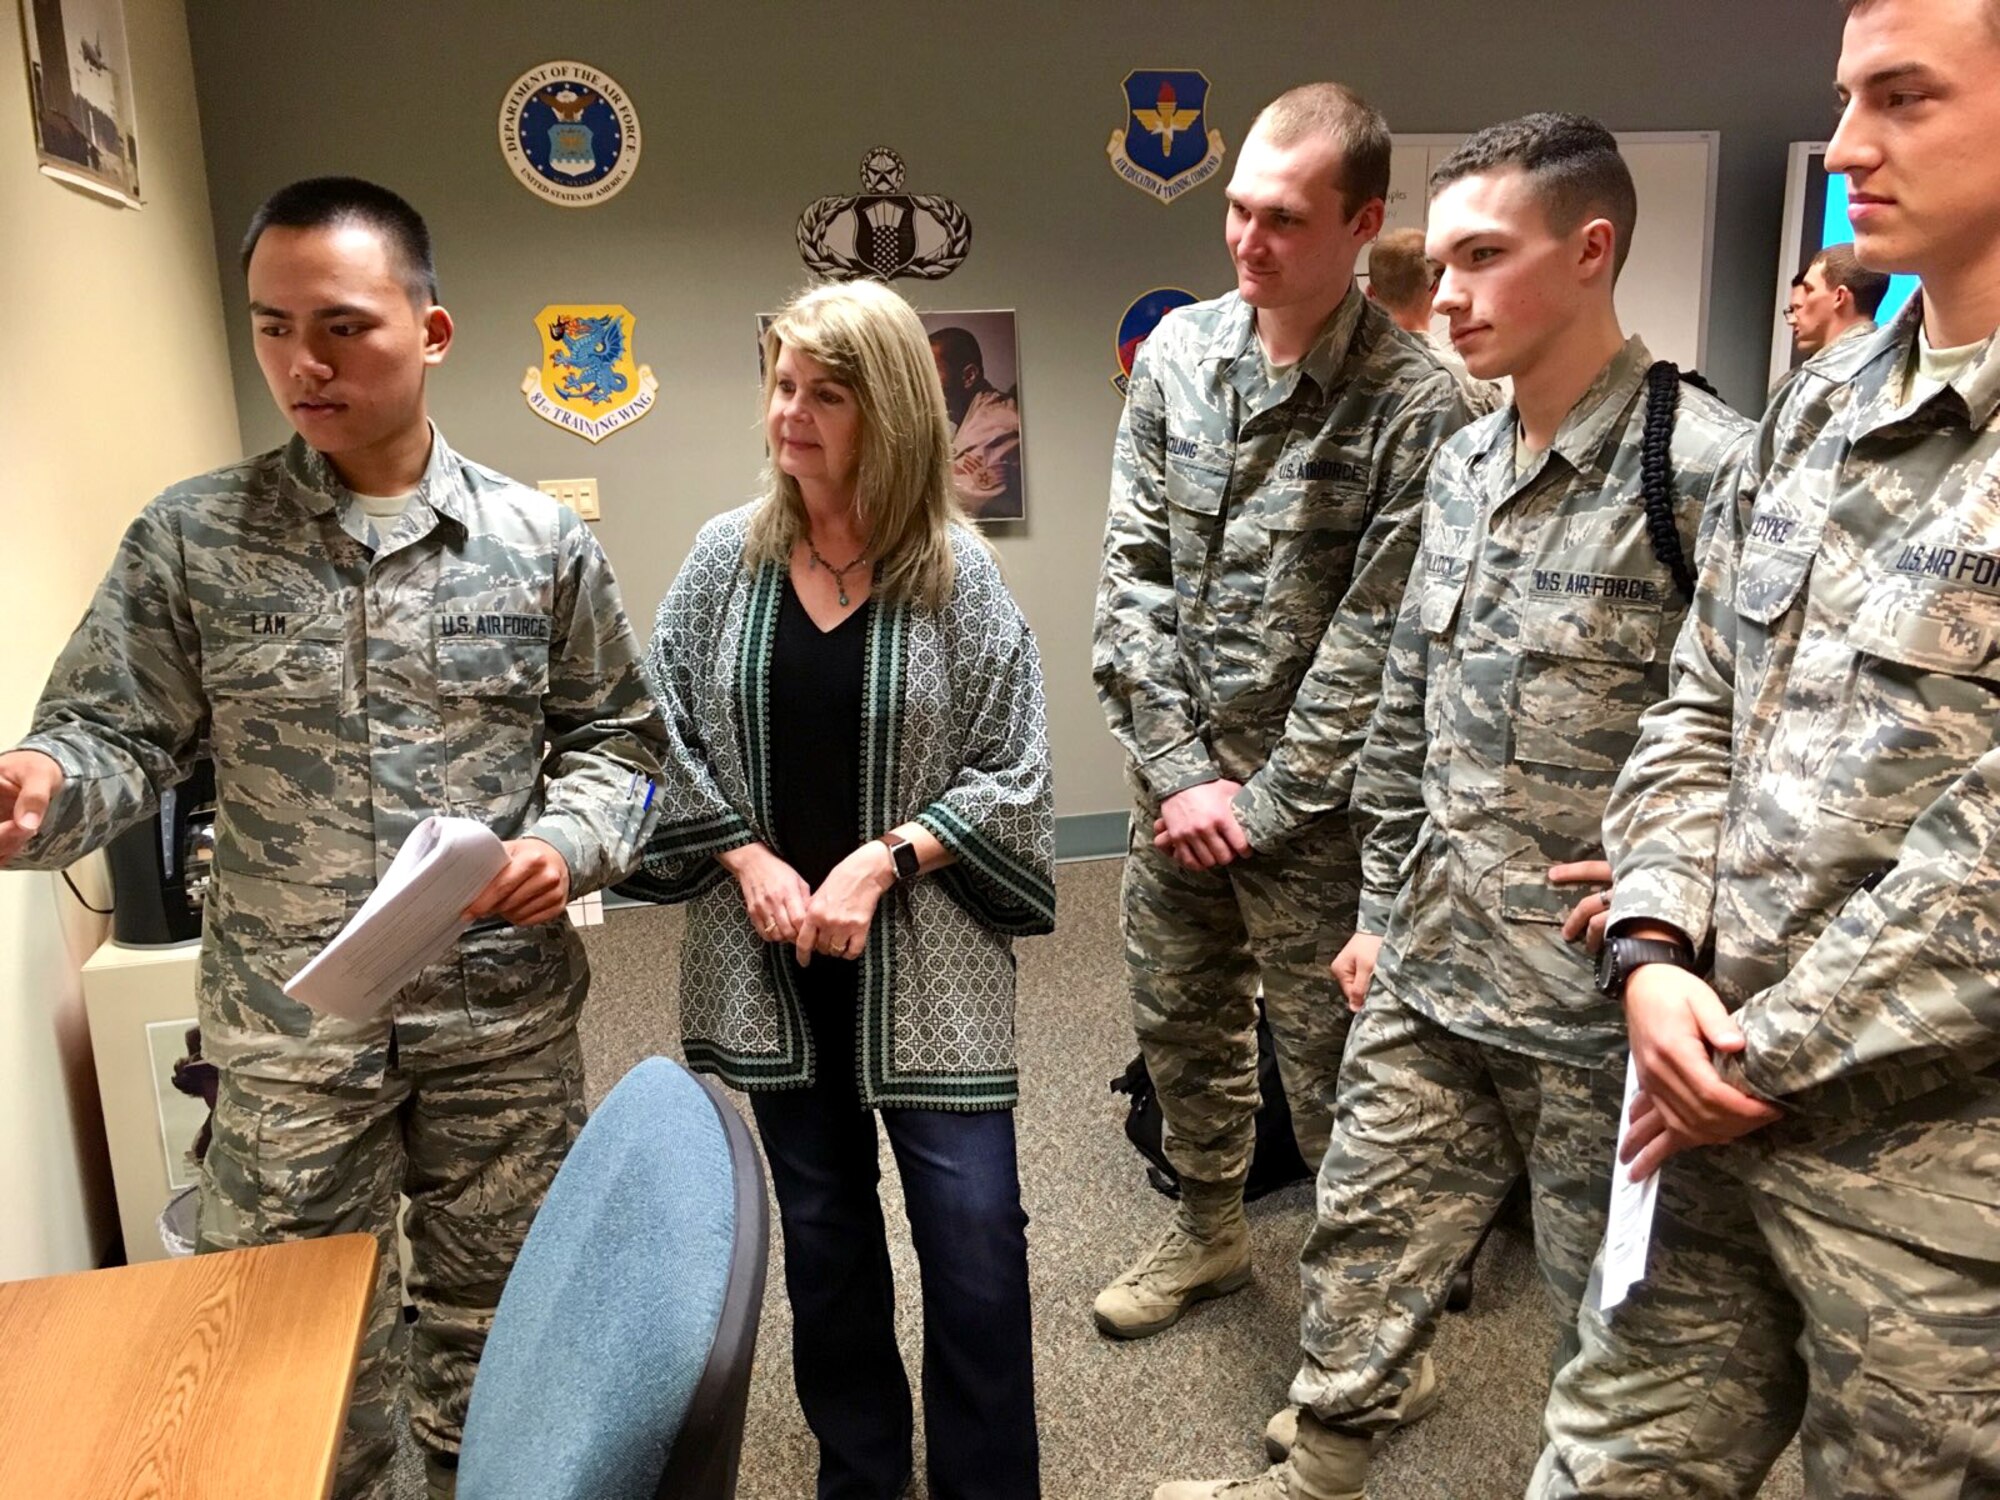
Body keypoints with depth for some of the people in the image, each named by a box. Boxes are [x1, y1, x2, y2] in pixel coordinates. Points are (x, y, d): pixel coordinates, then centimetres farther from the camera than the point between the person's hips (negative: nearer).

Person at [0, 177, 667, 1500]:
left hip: (508, 1020, 0)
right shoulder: (189, 539, -1)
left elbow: (616, 738, 4)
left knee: (498, 1337, 18)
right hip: (287, 1038, 0)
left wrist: (571, 844, -14)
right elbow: (118, 735, -2)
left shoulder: (540, 540, -2)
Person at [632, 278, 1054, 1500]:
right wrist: (747, 861, -10)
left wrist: (882, 862, -17)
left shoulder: (957, 570, -8)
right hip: (768, 957, 3)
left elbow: (1011, 773, -7)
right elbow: (668, 737, 3)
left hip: (925, 960, -2)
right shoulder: (728, 557, -1)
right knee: (821, 1231, 17)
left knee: (974, 1237, 2)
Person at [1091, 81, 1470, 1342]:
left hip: (1312, 802, -5)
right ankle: (1211, 1232, 45)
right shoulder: (1179, 350, 0)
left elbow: (1374, 639, -15)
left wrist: (1262, 805, -13)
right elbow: (1134, 569, -2)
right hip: (1178, 777, 6)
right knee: (1178, 1019, 20)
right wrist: (1181, 767, -8)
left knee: (1326, 1063, 7)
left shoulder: (1415, 405, -15)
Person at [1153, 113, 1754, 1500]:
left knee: (1612, 1304, 14)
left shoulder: (1711, 469, -16)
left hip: (1599, 995, -6)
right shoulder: (1462, 465, 7)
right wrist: (1383, 908, 14)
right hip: (1425, 975, 7)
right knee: (1367, 1242, 19)